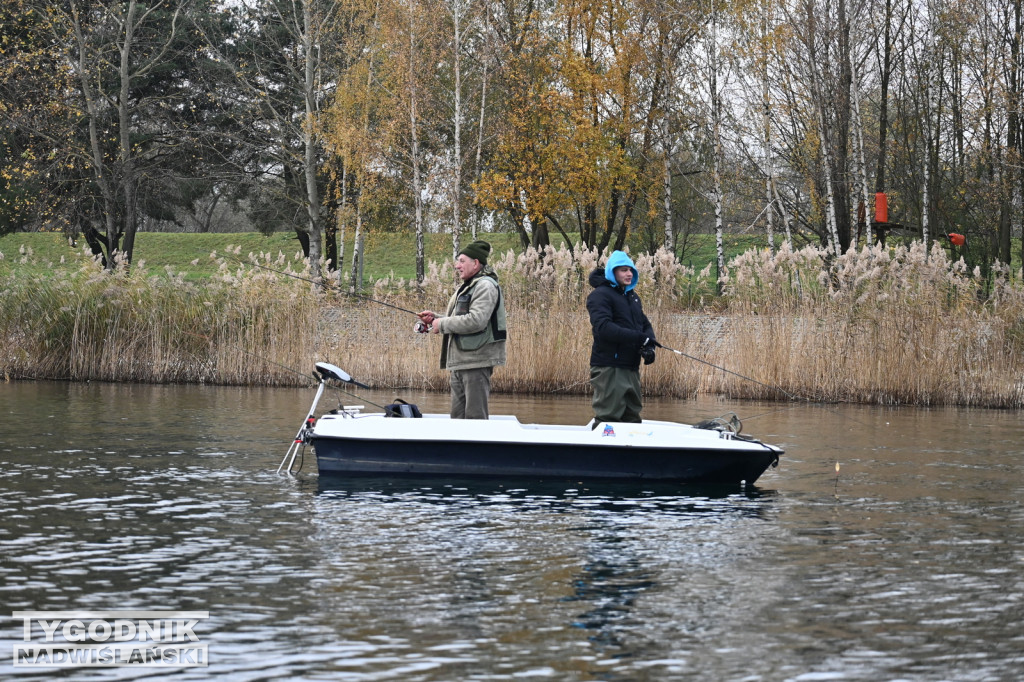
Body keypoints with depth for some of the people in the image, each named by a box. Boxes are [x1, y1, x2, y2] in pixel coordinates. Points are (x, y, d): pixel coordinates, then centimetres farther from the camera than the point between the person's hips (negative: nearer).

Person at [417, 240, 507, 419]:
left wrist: (442, 324, -13)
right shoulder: (466, 287, 22)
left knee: (475, 417, -10)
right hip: (460, 361, 10)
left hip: (476, 361, -10)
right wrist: (435, 317, 11)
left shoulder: (485, 286, -11)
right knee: (458, 415, 11)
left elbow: (476, 321, -23)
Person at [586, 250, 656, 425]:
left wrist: (649, 346, -3)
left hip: (631, 369, 9)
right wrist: (638, 338, -23)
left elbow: (645, 324, 19)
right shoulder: (600, 294, -7)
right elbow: (603, 328, -21)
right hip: (609, 368, -9)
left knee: (632, 417, 11)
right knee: (607, 418, -10)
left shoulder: (632, 296, 21)